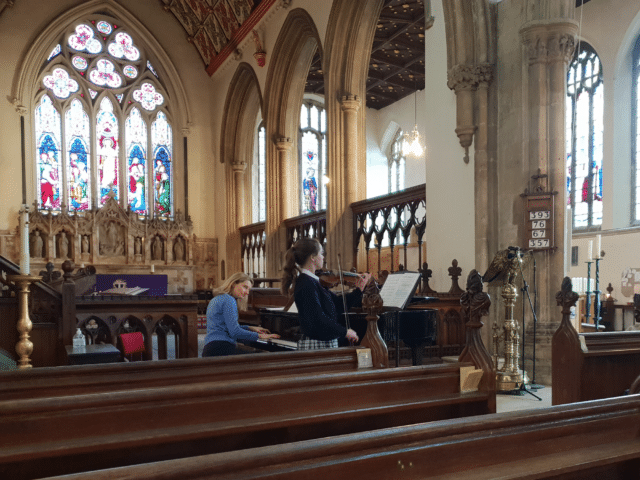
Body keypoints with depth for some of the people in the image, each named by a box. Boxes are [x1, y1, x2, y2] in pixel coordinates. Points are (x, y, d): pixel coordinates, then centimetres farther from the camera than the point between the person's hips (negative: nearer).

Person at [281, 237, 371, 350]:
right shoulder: (306, 284, -17)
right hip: (316, 345, -9)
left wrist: (359, 289, 12)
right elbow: (317, 318, -25)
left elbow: (339, 305, 14)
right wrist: (345, 331, -19)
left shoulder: (313, 282, 13)